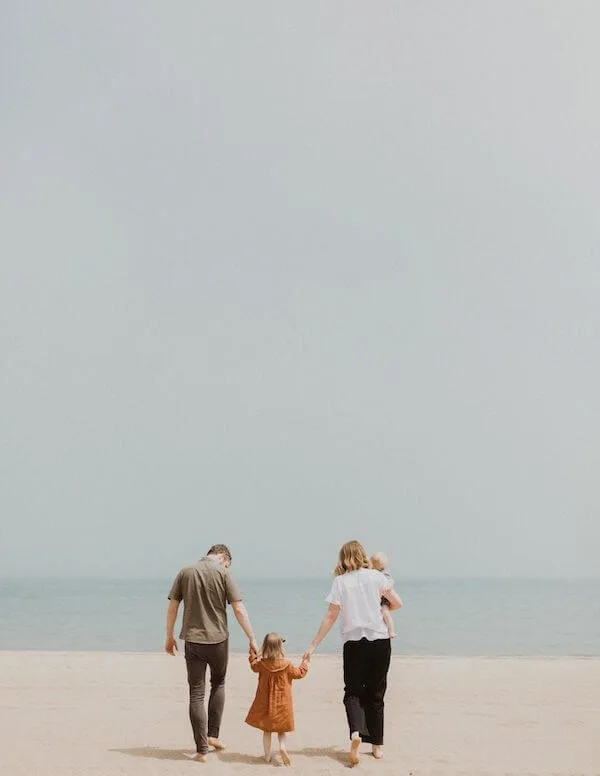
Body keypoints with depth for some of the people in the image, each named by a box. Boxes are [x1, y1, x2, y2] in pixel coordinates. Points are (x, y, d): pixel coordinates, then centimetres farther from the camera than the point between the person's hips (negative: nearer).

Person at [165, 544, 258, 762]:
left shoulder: (185, 572, 3)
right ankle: (213, 735, 22)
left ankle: (202, 750, 4)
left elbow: (172, 607, 4)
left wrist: (169, 637, 14)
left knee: (196, 693, 5)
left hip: (192, 640, 1)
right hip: (218, 639, -1)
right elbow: (239, 609, -10)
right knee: (218, 684, 24)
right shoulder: (223, 573, -6)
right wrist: (252, 639, -5)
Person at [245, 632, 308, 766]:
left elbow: (253, 666, 13)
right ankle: (282, 746, -10)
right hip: (282, 704, -1)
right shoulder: (287, 665, -15)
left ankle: (267, 755, 15)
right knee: (281, 729, 14)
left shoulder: (261, 664, -10)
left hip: (265, 702, 1)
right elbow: (299, 673, 0)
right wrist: (305, 663, 17)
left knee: (267, 730, 13)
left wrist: (253, 654, 28)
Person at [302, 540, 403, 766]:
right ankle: (377, 745, 15)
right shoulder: (376, 576, 1)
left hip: (354, 643, -1)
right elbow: (398, 603, 7)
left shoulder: (340, 581, -2)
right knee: (375, 693, 13)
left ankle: (356, 732, -18)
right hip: (380, 640, 2)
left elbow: (330, 616, -6)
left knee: (353, 691, 8)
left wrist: (313, 646, -3)